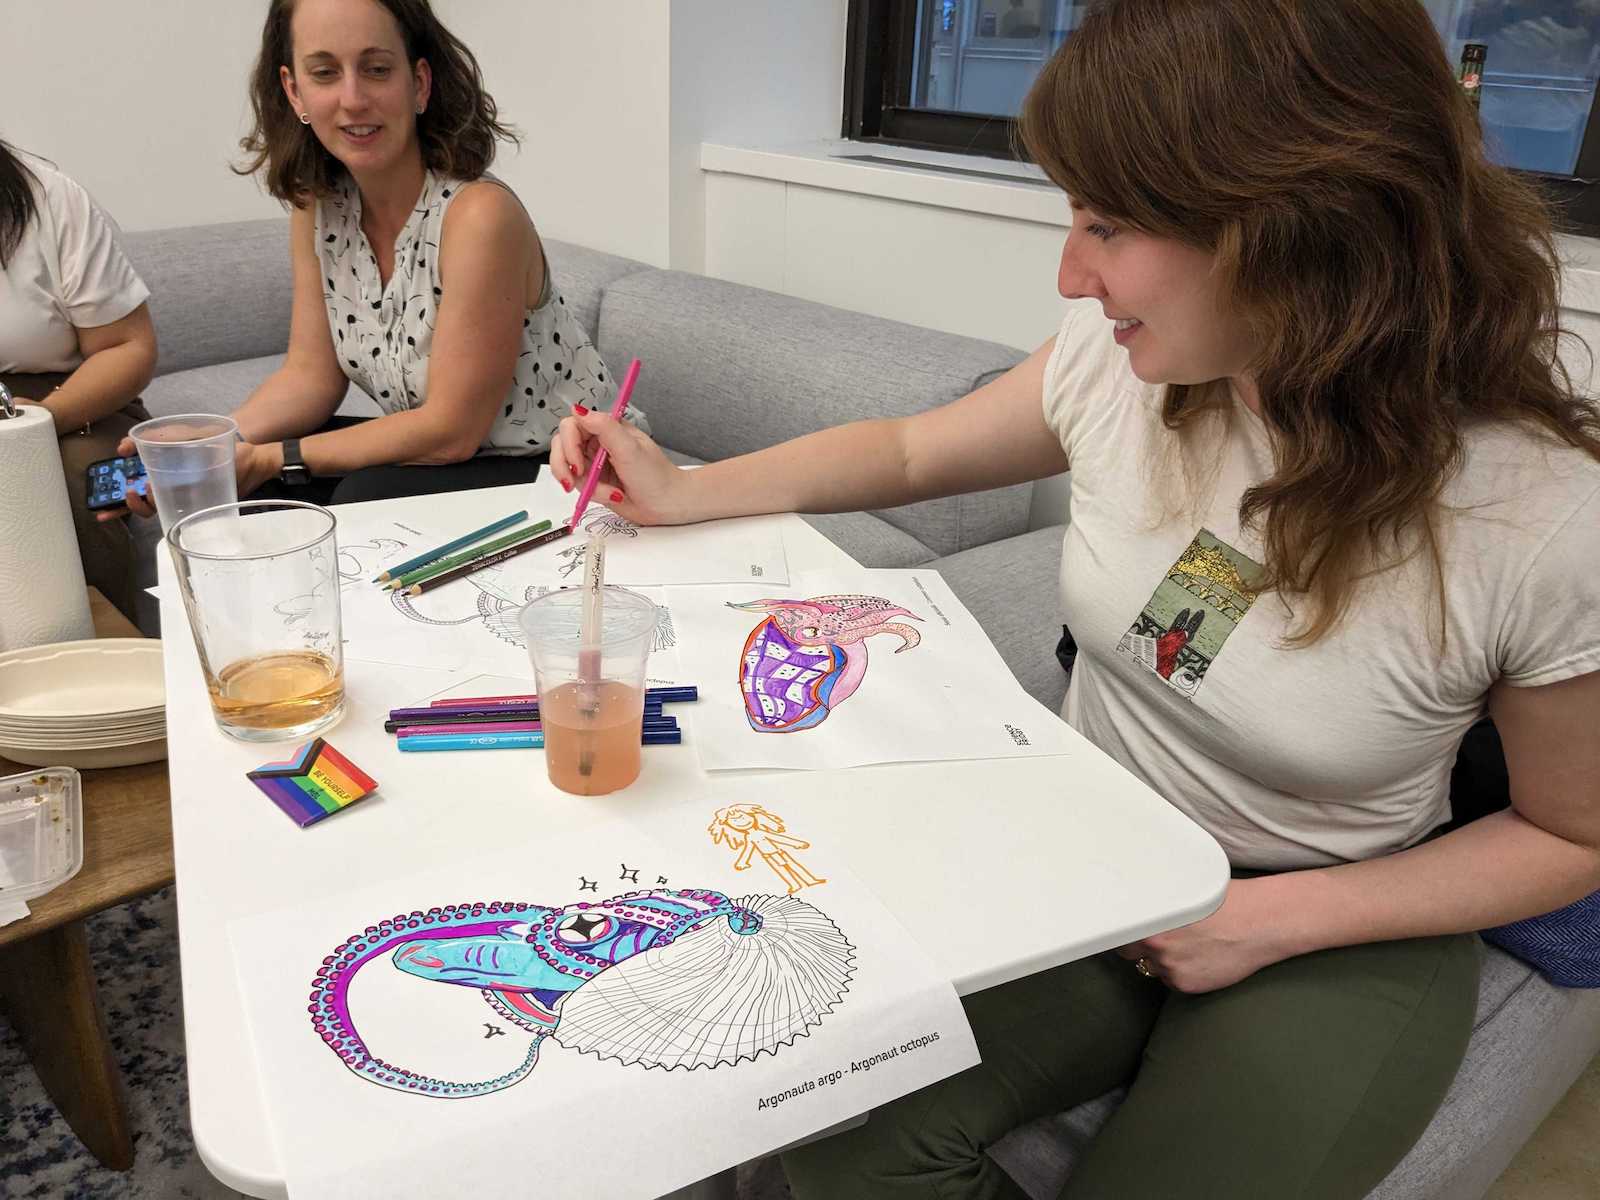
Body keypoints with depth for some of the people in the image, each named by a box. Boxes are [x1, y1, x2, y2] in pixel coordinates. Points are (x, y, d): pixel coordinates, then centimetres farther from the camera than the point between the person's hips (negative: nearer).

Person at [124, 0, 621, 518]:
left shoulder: (478, 214, -25)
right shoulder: (317, 204, -1)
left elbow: (449, 431, -23)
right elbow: (311, 374, 3)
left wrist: (271, 459, -18)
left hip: (552, 467, -6)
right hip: (435, 449, 7)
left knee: (366, 498, -29)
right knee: (241, 495, -4)